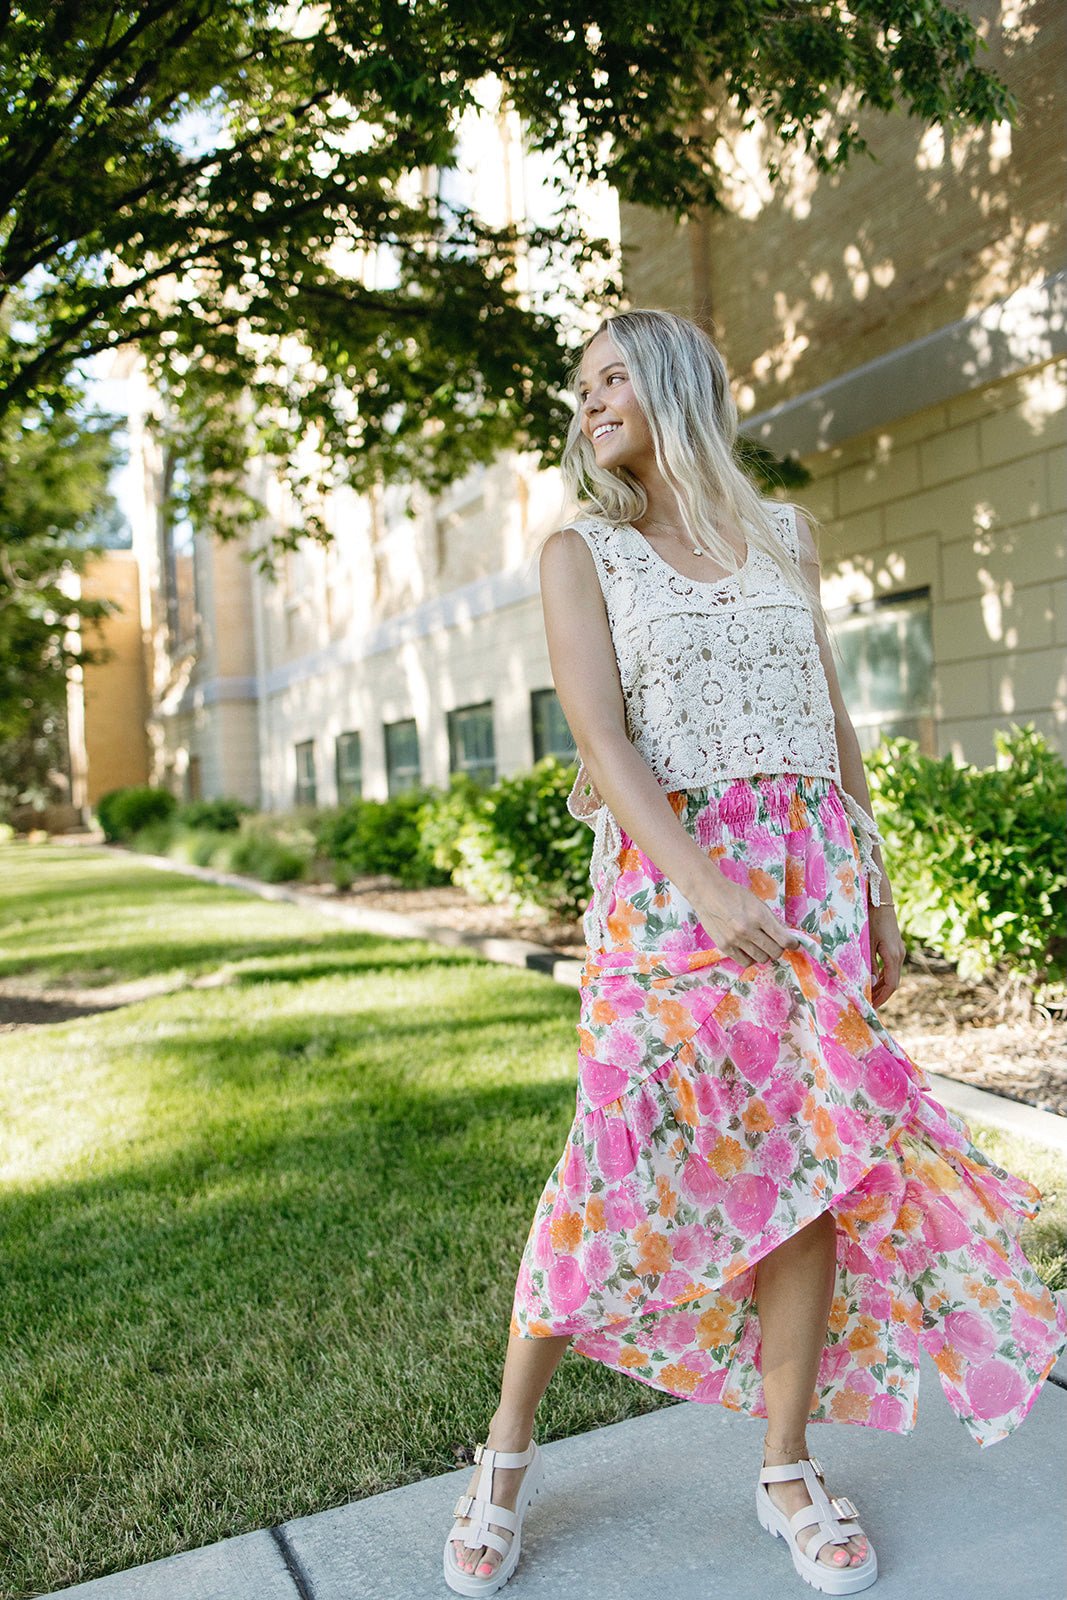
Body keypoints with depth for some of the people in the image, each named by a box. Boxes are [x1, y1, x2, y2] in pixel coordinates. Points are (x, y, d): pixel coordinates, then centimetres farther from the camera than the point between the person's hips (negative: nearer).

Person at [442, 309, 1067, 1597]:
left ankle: (787, 1469, 22)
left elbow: (834, 725, 16)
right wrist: (705, 886, -21)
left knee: (815, 1161, 4)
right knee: (625, 1169, -3)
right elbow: (601, 735, -8)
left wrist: (876, 892, 12)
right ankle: (508, 1452, 18)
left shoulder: (781, 536, 15)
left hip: (810, 878, 4)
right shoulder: (583, 553, 6)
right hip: (665, 882, -3)